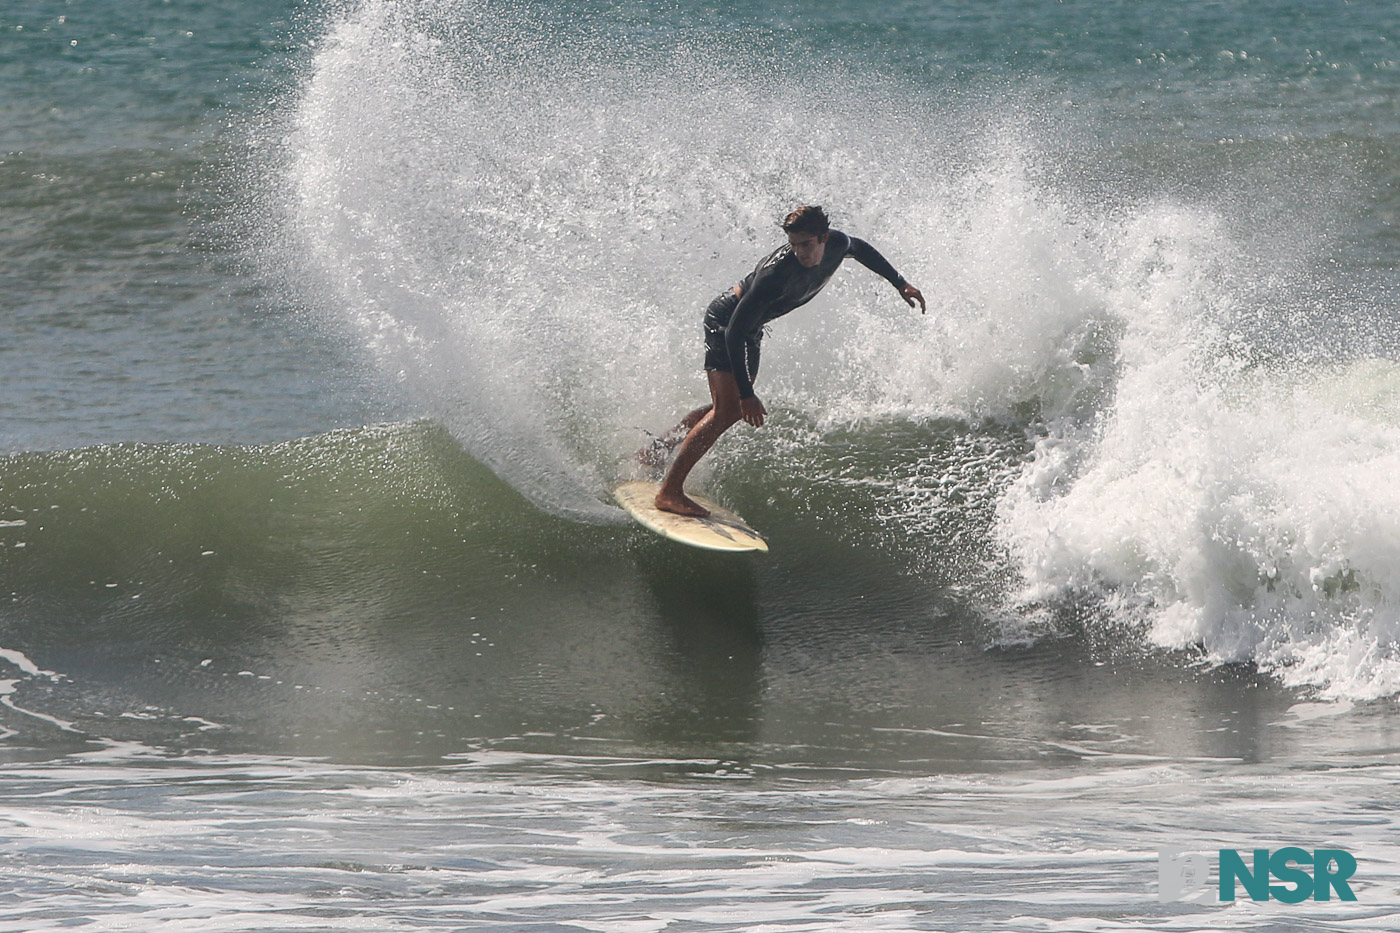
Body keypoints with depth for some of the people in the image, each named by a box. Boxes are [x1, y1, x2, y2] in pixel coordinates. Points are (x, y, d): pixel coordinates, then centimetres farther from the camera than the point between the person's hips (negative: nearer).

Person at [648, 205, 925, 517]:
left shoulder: (838, 245, -15)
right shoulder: (776, 273, -37)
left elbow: (860, 249, 13)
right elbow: (735, 332, -36)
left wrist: (899, 283, 21)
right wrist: (747, 394, -38)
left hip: (750, 329, 9)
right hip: (725, 321, -8)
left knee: (733, 409, 14)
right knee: (728, 409, -20)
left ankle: (655, 449, 27)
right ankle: (670, 491, -21)